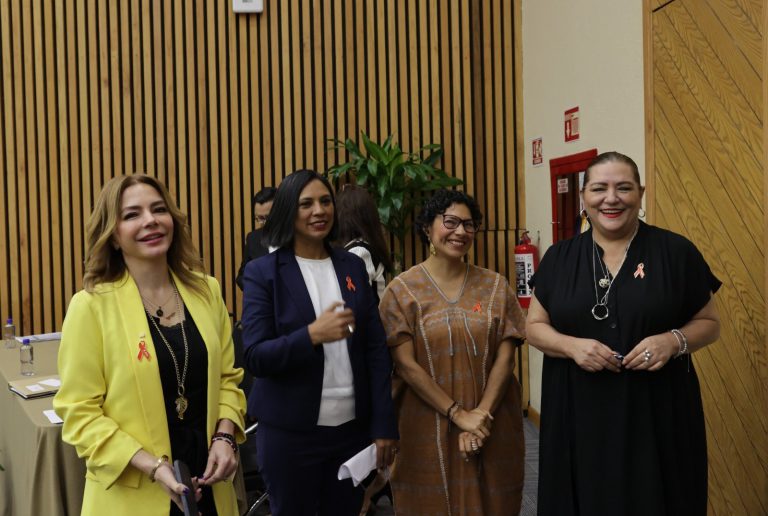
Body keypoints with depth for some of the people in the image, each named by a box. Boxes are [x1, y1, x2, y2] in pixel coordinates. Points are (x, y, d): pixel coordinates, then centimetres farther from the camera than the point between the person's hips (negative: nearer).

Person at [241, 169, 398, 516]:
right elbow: (255, 358, -10)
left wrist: (384, 425, 0)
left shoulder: (353, 267, 5)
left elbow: (376, 350, 4)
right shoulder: (263, 272, -5)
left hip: (353, 428, 3)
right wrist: (312, 335, -26)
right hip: (290, 432, -3)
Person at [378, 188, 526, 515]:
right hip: (428, 429, -2)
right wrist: (458, 414, -13)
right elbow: (406, 365, -8)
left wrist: (481, 414, -11)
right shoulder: (402, 290, -2)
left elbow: (505, 357, 0)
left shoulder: (495, 286, 5)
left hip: (492, 428, 2)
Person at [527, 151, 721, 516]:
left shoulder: (676, 252, -2)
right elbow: (535, 327, 7)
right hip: (577, 416, 2)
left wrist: (674, 341, -16)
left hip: (657, 414, -1)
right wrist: (571, 345, -14)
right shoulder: (559, 257, 4)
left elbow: (709, 322, 5)